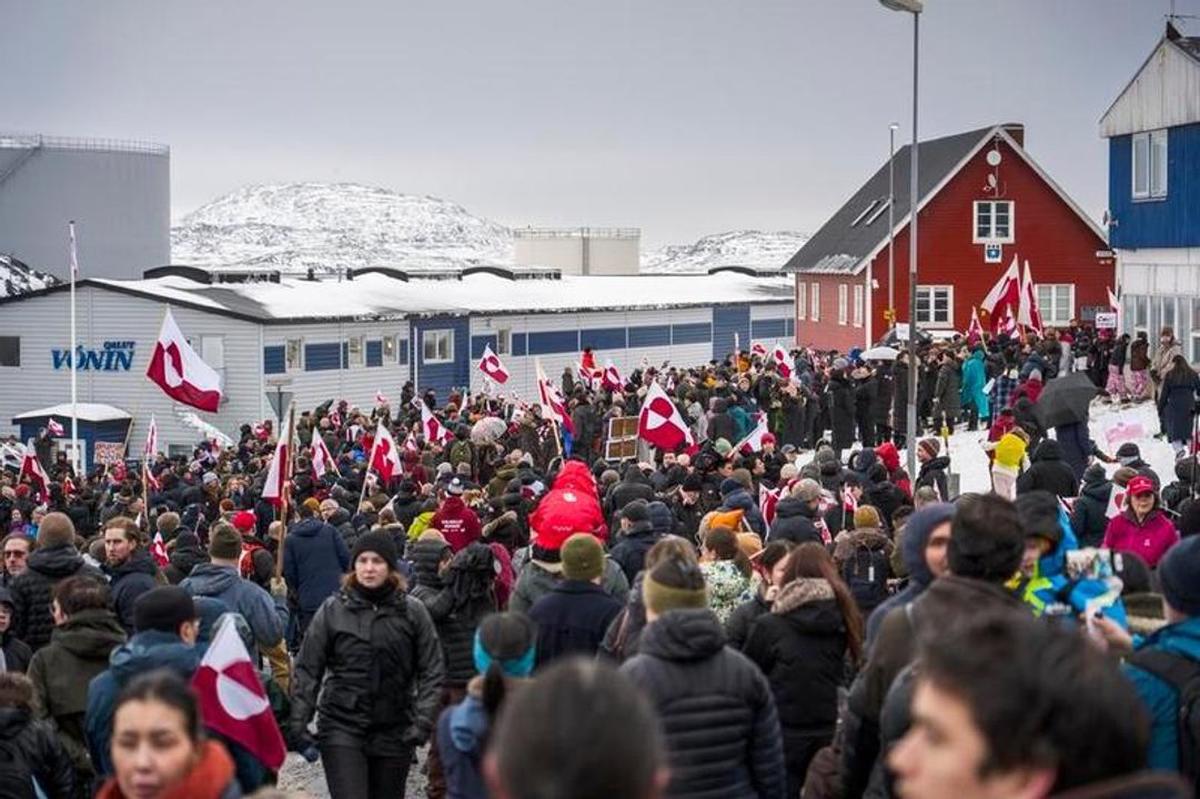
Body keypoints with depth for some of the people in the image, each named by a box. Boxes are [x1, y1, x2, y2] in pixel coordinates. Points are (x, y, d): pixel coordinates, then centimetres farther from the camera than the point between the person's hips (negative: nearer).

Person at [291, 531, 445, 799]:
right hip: (341, 727, -1)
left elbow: (431, 672, 1)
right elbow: (307, 670, 2)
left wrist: (423, 721, -9)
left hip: (394, 732, 2)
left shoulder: (413, 612, 1)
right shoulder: (332, 610, 0)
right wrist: (299, 721, -6)